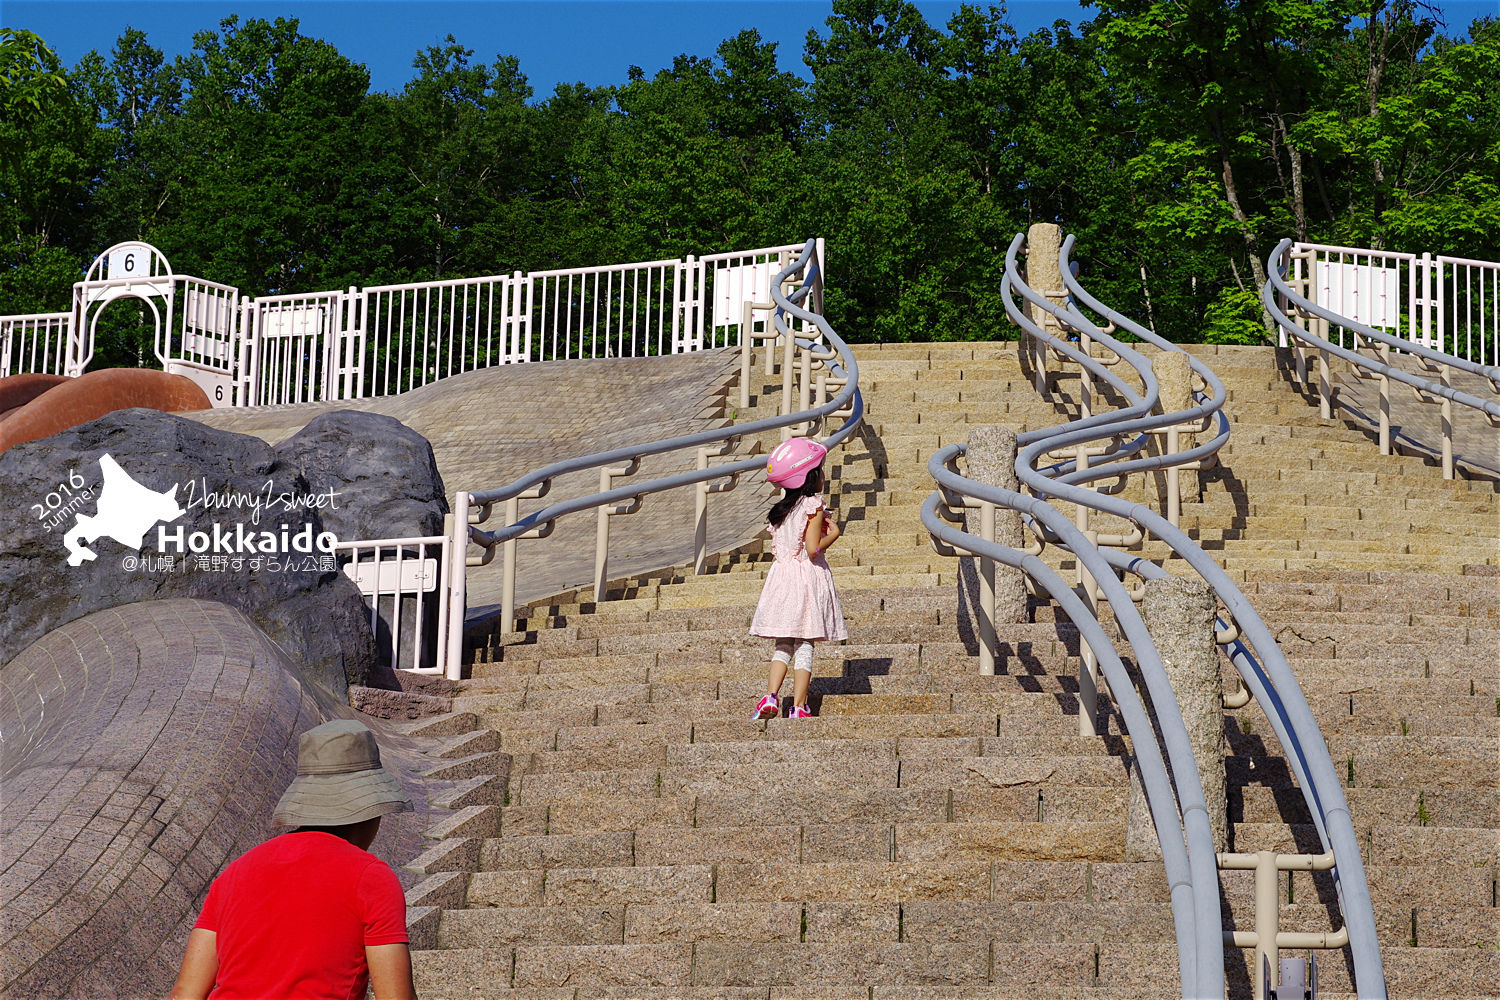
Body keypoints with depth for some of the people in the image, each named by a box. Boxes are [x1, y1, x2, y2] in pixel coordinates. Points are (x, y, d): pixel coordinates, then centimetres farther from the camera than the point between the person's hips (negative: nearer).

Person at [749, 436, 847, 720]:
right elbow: (813, 548, -18)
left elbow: (778, 546, 12)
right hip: (809, 579, -5)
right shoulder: (813, 505, -10)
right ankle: (798, 707, -1)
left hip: (783, 575, 5)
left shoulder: (781, 507, 9)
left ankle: (771, 696, -2)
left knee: (783, 645, 12)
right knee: (805, 647, -1)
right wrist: (833, 535, -1)